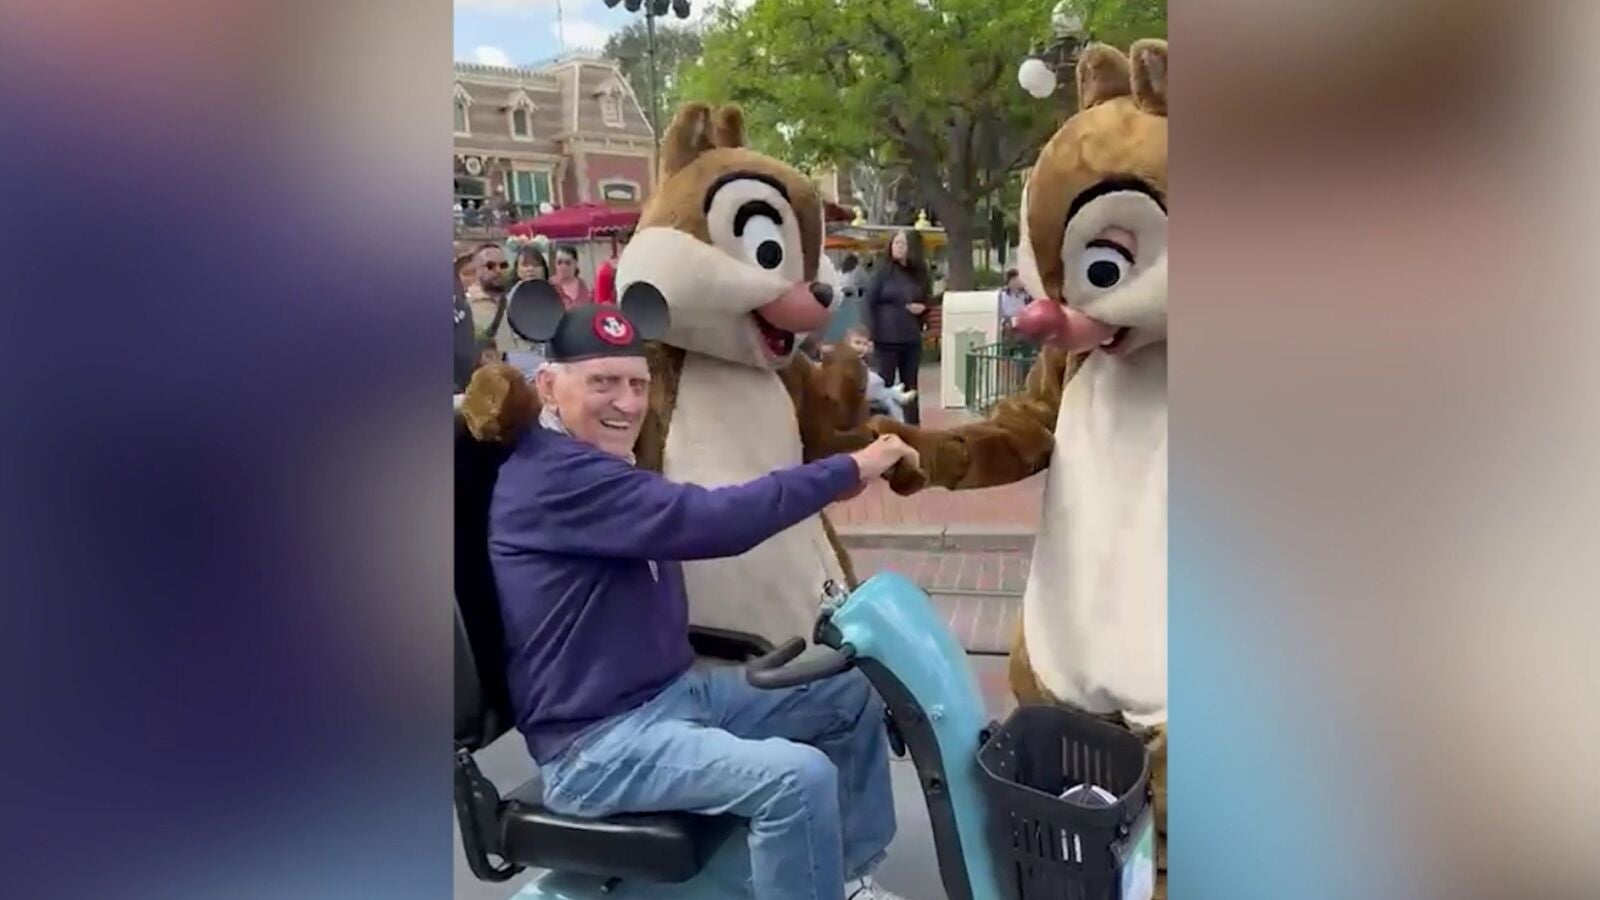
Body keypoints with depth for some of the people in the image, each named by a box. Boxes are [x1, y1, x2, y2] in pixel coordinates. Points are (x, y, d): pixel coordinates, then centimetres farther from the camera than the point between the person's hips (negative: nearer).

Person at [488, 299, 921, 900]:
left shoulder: (600, 466, 16)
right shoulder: (555, 476, -22)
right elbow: (709, 522, -30)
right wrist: (849, 469, -23)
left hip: (675, 690, 11)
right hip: (597, 741, -11)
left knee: (855, 696, 12)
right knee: (799, 777, -30)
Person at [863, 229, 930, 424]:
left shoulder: (920, 273, 7)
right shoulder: (883, 270, -4)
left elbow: (927, 302, 18)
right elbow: (869, 302, -6)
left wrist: (922, 308, -6)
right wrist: (871, 334, -13)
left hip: (912, 339, 4)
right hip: (887, 338, -4)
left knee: (911, 386, 10)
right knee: (885, 385, 1)